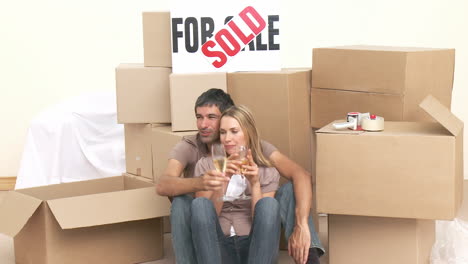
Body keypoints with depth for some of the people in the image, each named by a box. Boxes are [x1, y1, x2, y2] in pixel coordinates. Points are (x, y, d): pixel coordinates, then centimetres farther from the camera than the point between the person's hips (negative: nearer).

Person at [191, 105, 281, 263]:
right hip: (218, 247, 0)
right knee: (200, 203, -26)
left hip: (253, 247, 0)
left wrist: (254, 183, -11)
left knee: (269, 204, -27)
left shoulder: (268, 172, 11)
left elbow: (262, 222, 0)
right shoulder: (206, 165, 10)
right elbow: (204, 218, -1)